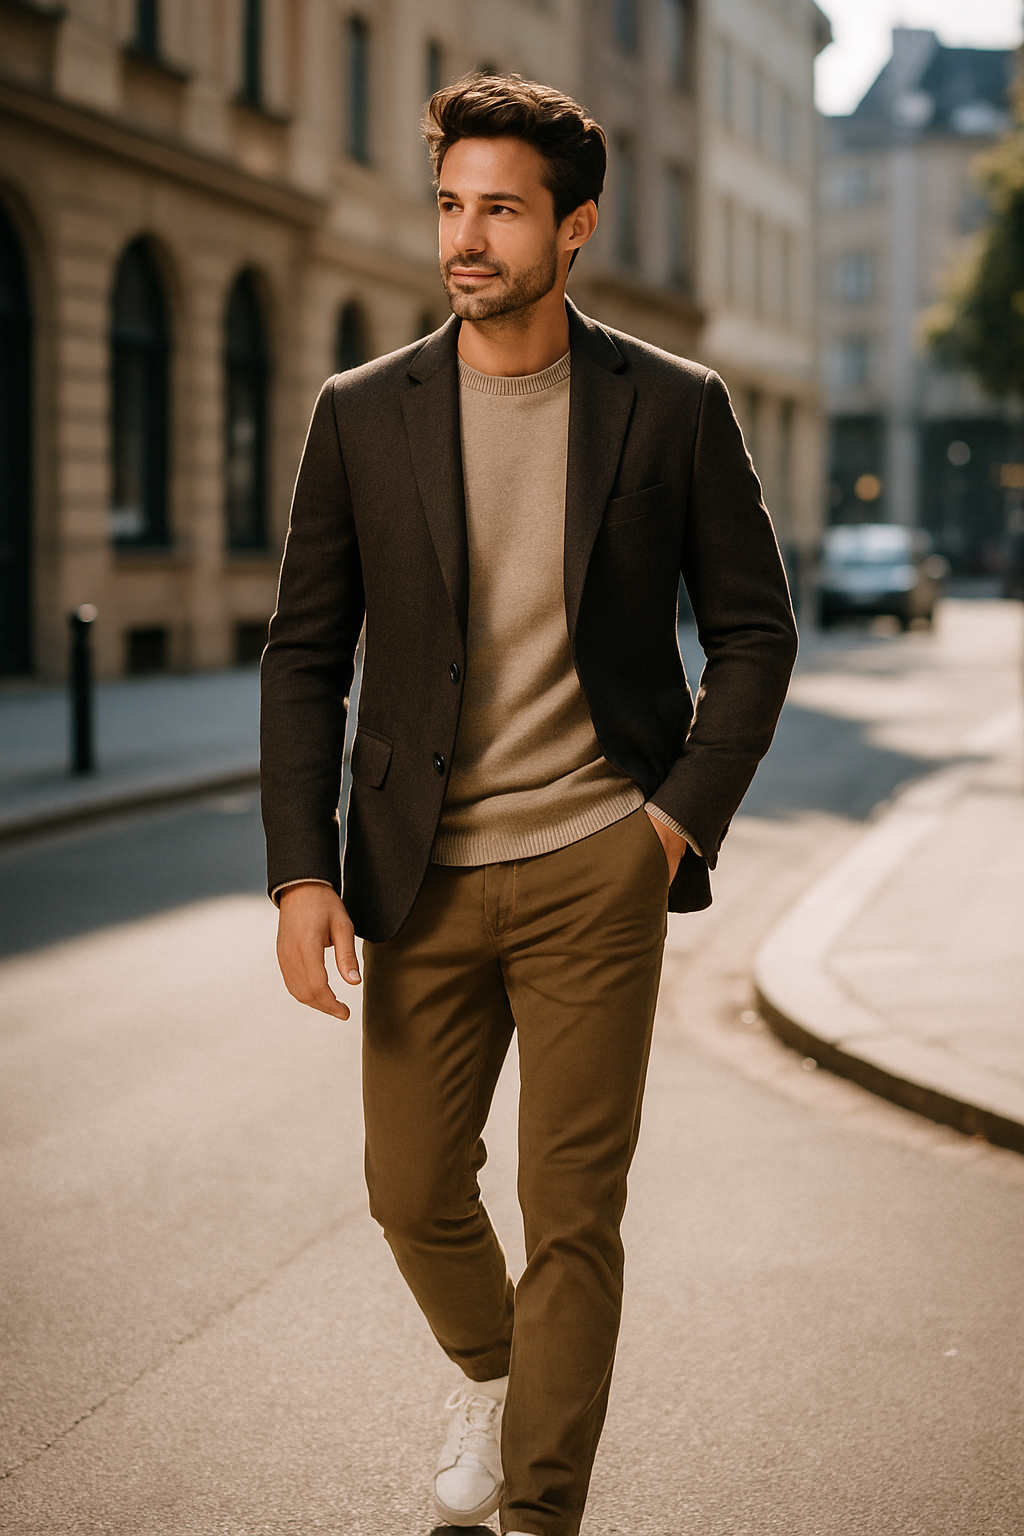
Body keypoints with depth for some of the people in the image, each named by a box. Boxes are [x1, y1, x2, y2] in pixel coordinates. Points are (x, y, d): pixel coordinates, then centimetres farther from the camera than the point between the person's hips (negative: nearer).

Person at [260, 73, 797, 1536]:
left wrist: (686, 814, -6)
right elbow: (305, 656, 4)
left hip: (596, 868, -2)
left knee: (573, 1211, -1)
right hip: (423, 874, 2)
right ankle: (488, 1370, 43)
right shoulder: (362, 415, 2)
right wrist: (302, 869, -4)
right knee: (414, 1189, 11)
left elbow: (755, 628, 6)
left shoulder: (674, 408, -1)